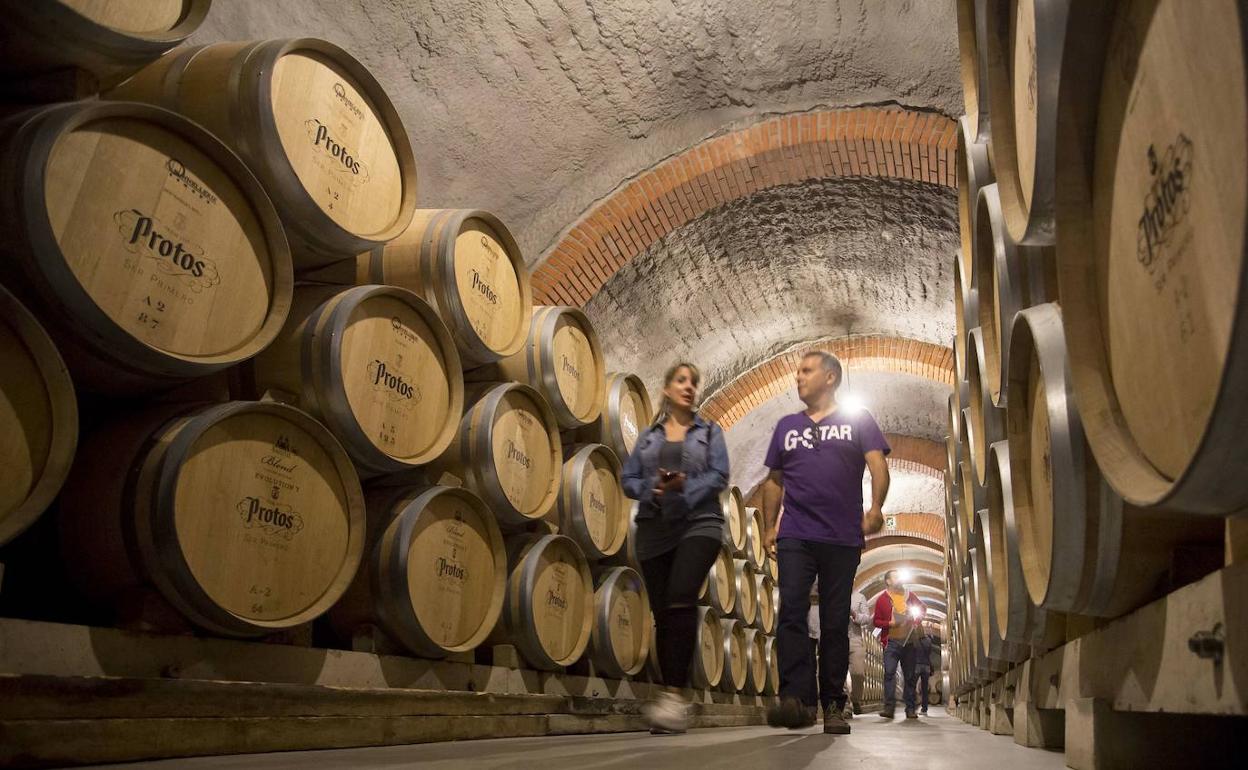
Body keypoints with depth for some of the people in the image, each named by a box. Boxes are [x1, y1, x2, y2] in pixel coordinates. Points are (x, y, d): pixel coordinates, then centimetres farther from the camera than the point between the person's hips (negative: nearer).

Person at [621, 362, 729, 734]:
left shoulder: (709, 431, 11)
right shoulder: (648, 436, 16)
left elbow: (719, 476, -1)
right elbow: (627, 480, 9)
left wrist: (684, 488, -16)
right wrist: (653, 489, -11)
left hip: (698, 523, -3)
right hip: (654, 530, 3)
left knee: (681, 601, -24)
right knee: (662, 613, 3)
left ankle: (673, 693, -22)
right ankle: (672, 702, 12)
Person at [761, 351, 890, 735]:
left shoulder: (858, 420, 10)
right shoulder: (787, 425, 18)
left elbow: (878, 465, -2)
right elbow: (774, 481, 20)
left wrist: (876, 506, -20)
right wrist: (769, 527, 11)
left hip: (843, 539, -2)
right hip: (795, 537, 2)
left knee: (835, 623, 3)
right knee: (791, 613, -13)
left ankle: (833, 706, 11)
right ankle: (796, 699, -16)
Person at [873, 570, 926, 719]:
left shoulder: (909, 595, 10)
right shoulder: (882, 599, 2)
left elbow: (922, 609, 22)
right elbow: (876, 621, 3)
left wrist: (916, 622, 3)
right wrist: (889, 623, -15)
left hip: (909, 641, 3)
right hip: (891, 641, -3)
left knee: (909, 675, 6)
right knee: (889, 673, -14)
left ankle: (910, 708, 11)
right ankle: (889, 707, -14)